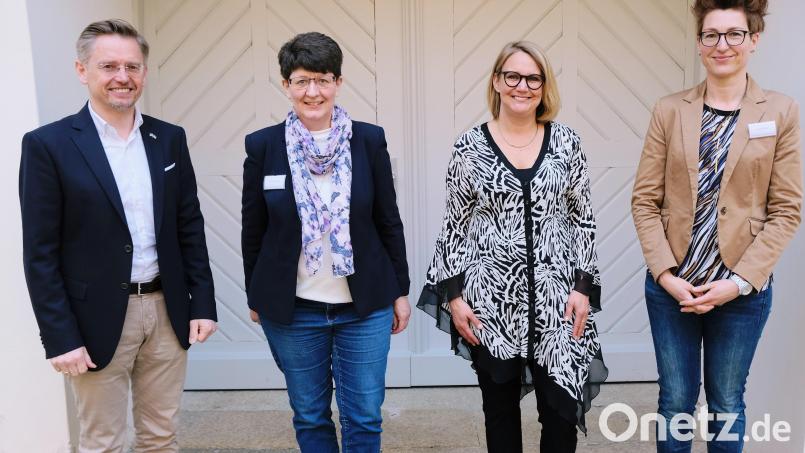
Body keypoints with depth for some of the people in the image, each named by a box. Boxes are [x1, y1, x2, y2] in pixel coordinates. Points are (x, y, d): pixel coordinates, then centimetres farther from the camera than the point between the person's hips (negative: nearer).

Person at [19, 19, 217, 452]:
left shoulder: (170, 138, 5)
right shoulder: (47, 144, -7)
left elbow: (190, 227, 8)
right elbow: (40, 254, -8)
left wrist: (202, 303, 3)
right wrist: (60, 337, -11)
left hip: (167, 311, 4)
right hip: (98, 319, -3)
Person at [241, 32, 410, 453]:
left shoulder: (369, 140, -3)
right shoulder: (262, 146, -3)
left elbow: (389, 221, 2)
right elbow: (253, 229, 4)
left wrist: (400, 291, 5)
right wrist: (255, 297, 9)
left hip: (365, 306, 0)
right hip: (292, 309, 0)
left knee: (364, 419, 8)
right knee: (310, 418, 14)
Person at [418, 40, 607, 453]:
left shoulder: (566, 142, 3)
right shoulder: (469, 146, -1)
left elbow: (583, 220, 5)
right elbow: (454, 224, 1)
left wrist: (584, 287, -2)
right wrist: (453, 294, -4)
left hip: (556, 298, 1)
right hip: (490, 300, -1)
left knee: (561, 405, 5)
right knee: (499, 406, 13)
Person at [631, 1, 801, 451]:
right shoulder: (669, 110, 0)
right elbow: (645, 200, -1)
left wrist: (739, 281, -12)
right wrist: (666, 274, -11)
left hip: (743, 290, 0)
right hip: (671, 285, 1)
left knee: (727, 404, 14)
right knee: (676, 401, 12)